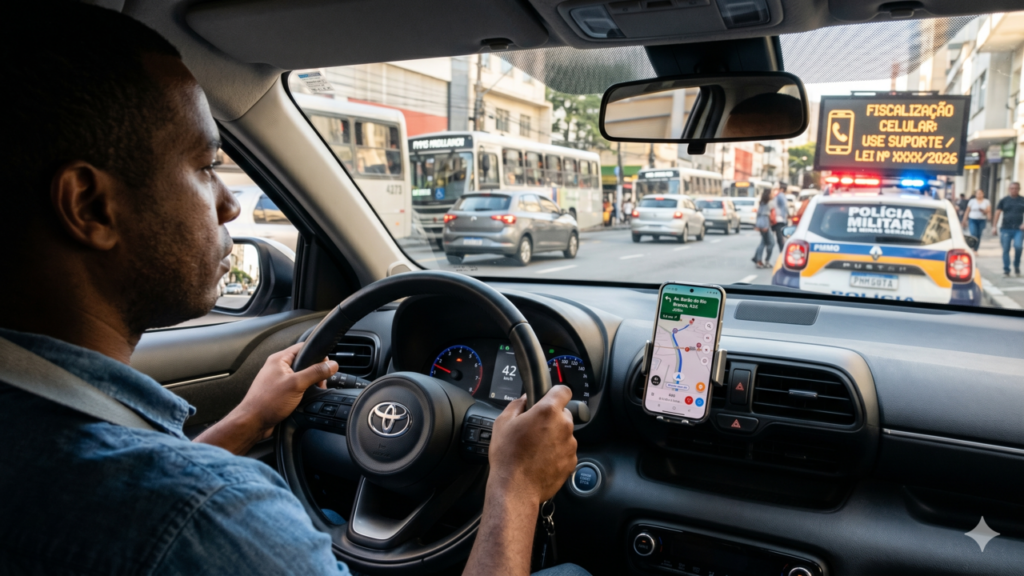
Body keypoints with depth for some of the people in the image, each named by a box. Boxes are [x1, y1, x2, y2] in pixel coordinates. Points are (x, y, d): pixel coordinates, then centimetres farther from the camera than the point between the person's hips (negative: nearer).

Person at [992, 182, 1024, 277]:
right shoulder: (1004, 200, 7)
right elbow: (997, 213, 5)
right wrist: (994, 227, -2)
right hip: (1005, 229, 1)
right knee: (1006, 250, 1)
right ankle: (1006, 270, 10)